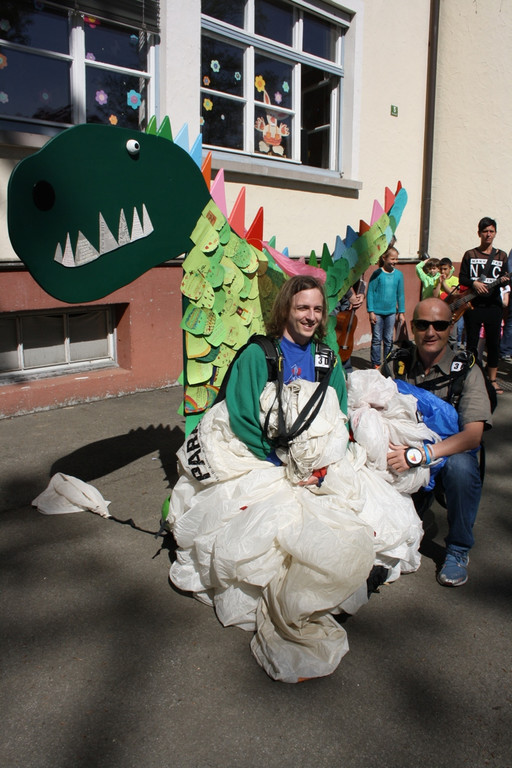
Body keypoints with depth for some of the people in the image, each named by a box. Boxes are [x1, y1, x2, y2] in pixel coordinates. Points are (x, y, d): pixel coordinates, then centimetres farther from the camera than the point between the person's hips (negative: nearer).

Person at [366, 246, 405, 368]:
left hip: (391, 312, 3)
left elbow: (400, 294, 10)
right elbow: (370, 292, -6)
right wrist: (371, 311, -10)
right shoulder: (377, 273, -8)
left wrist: (401, 312, 8)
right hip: (377, 312, -3)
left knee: (389, 339, 9)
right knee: (377, 339, 2)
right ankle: (376, 364, 12)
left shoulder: (399, 274, 3)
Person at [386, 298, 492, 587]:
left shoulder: (466, 369, -12)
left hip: (450, 452, -2)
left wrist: (420, 454, -35)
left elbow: (473, 434, -22)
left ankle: (458, 551, -8)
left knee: (460, 466, -35)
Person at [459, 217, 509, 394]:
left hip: (493, 306, 1)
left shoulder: (501, 256, 11)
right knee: (471, 343, 4)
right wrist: (474, 283, -16)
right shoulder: (470, 255, 7)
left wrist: (504, 280, -14)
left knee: (493, 343, 3)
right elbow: (461, 278, 3)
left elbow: (504, 279, 9)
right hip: (473, 305, -1)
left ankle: (492, 379, 13)